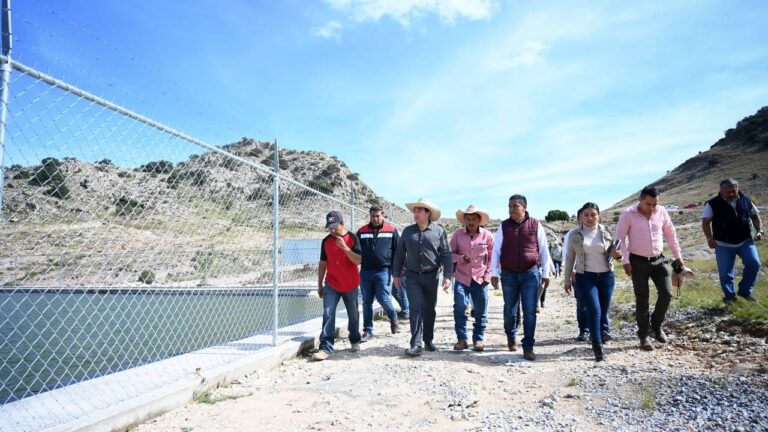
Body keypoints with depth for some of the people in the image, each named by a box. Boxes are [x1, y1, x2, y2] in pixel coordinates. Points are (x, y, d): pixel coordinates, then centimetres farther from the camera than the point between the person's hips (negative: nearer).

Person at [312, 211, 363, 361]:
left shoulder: (352, 238, -7)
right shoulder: (326, 241, 4)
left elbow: (358, 260, -14)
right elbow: (323, 263, 10)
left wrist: (345, 247, -26)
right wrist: (320, 284, 9)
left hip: (350, 285, -2)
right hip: (331, 285, 2)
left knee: (353, 315, 11)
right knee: (328, 314, -8)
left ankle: (355, 341, 31)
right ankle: (326, 348, -8)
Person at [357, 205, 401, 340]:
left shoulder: (391, 231, 2)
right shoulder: (362, 231, 8)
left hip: (383, 270, -3)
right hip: (365, 271, 3)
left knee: (383, 298, -8)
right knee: (367, 302, 6)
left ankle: (393, 318, 23)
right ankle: (368, 330, 17)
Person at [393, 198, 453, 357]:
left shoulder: (439, 231, -2)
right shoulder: (408, 231, 5)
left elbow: (446, 254, -3)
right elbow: (400, 254, 10)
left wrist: (447, 276, -10)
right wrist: (396, 274, 8)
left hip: (431, 276, 0)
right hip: (412, 276, 0)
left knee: (430, 309, 11)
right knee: (416, 308, -7)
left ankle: (429, 340, 26)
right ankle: (416, 344, -6)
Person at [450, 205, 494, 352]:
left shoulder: (487, 235, 0)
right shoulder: (457, 235, 1)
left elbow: (491, 257, 6)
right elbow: (451, 253, 5)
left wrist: (487, 275, -1)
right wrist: (461, 258, -15)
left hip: (480, 279, 0)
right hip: (462, 278, 0)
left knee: (481, 312, 6)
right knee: (459, 308, -6)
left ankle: (478, 339, 20)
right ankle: (462, 339, 6)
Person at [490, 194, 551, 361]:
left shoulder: (535, 225, 0)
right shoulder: (504, 226, 2)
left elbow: (544, 250, 5)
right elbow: (496, 250, 3)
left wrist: (545, 273, 4)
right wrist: (494, 273, -1)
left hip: (531, 273, -1)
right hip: (509, 274, 1)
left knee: (530, 312, -4)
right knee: (510, 311, 11)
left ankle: (528, 347, 6)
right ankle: (511, 337, 36)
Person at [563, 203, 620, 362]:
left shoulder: (606, 232, 3)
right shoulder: (574, 234, 1)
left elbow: (612, 252, 13)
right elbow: (570, 258, 6)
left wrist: (617, 254, -12)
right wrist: (567, 280, 6)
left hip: (606, 276, 2)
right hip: (585, 277, -2)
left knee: (604, 311, 8)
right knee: (595, 310, -11)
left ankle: (604, 332, 35)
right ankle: (597, 346, -2)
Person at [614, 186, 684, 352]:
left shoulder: (662, 212, -1)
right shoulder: (628, 214, -12)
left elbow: (671, 234, 10)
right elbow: (620, 238, -9)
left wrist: (678, 256, 12)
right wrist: (625, 261, -13)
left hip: (659, 260, 3)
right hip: (638, 261, -3)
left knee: (667, 293, -6)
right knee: (642, 300, 3)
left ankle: (656, 324, 21)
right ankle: (644, 336, 16)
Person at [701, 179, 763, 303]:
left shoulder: (746, 200, 3)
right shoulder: (713, 204, -8)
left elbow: (755, 216, 15)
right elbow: (705, 222, -8)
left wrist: (759, 230, -1)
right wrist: (710, 238, -20)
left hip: (745, 241, 3)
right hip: (723, 244, -2)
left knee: (754, 263, -13)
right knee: (726, 273, 2)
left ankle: (745, 290, 8)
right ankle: (730, 296, 20)